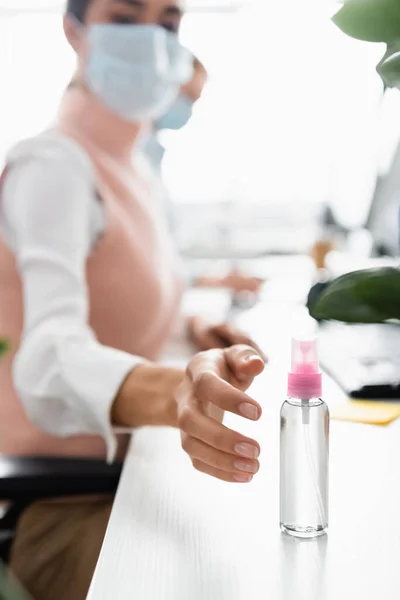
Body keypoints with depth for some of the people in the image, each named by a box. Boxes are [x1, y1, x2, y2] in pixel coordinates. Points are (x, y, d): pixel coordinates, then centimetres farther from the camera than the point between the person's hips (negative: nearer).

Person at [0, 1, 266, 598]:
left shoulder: (129, 171, 7)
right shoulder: (52, 165, -19)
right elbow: (49, 360, -36)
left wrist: (190, 328, 3)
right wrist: (175, 391, -55)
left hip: (124, 483, 8)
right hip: (62, 510, -8)